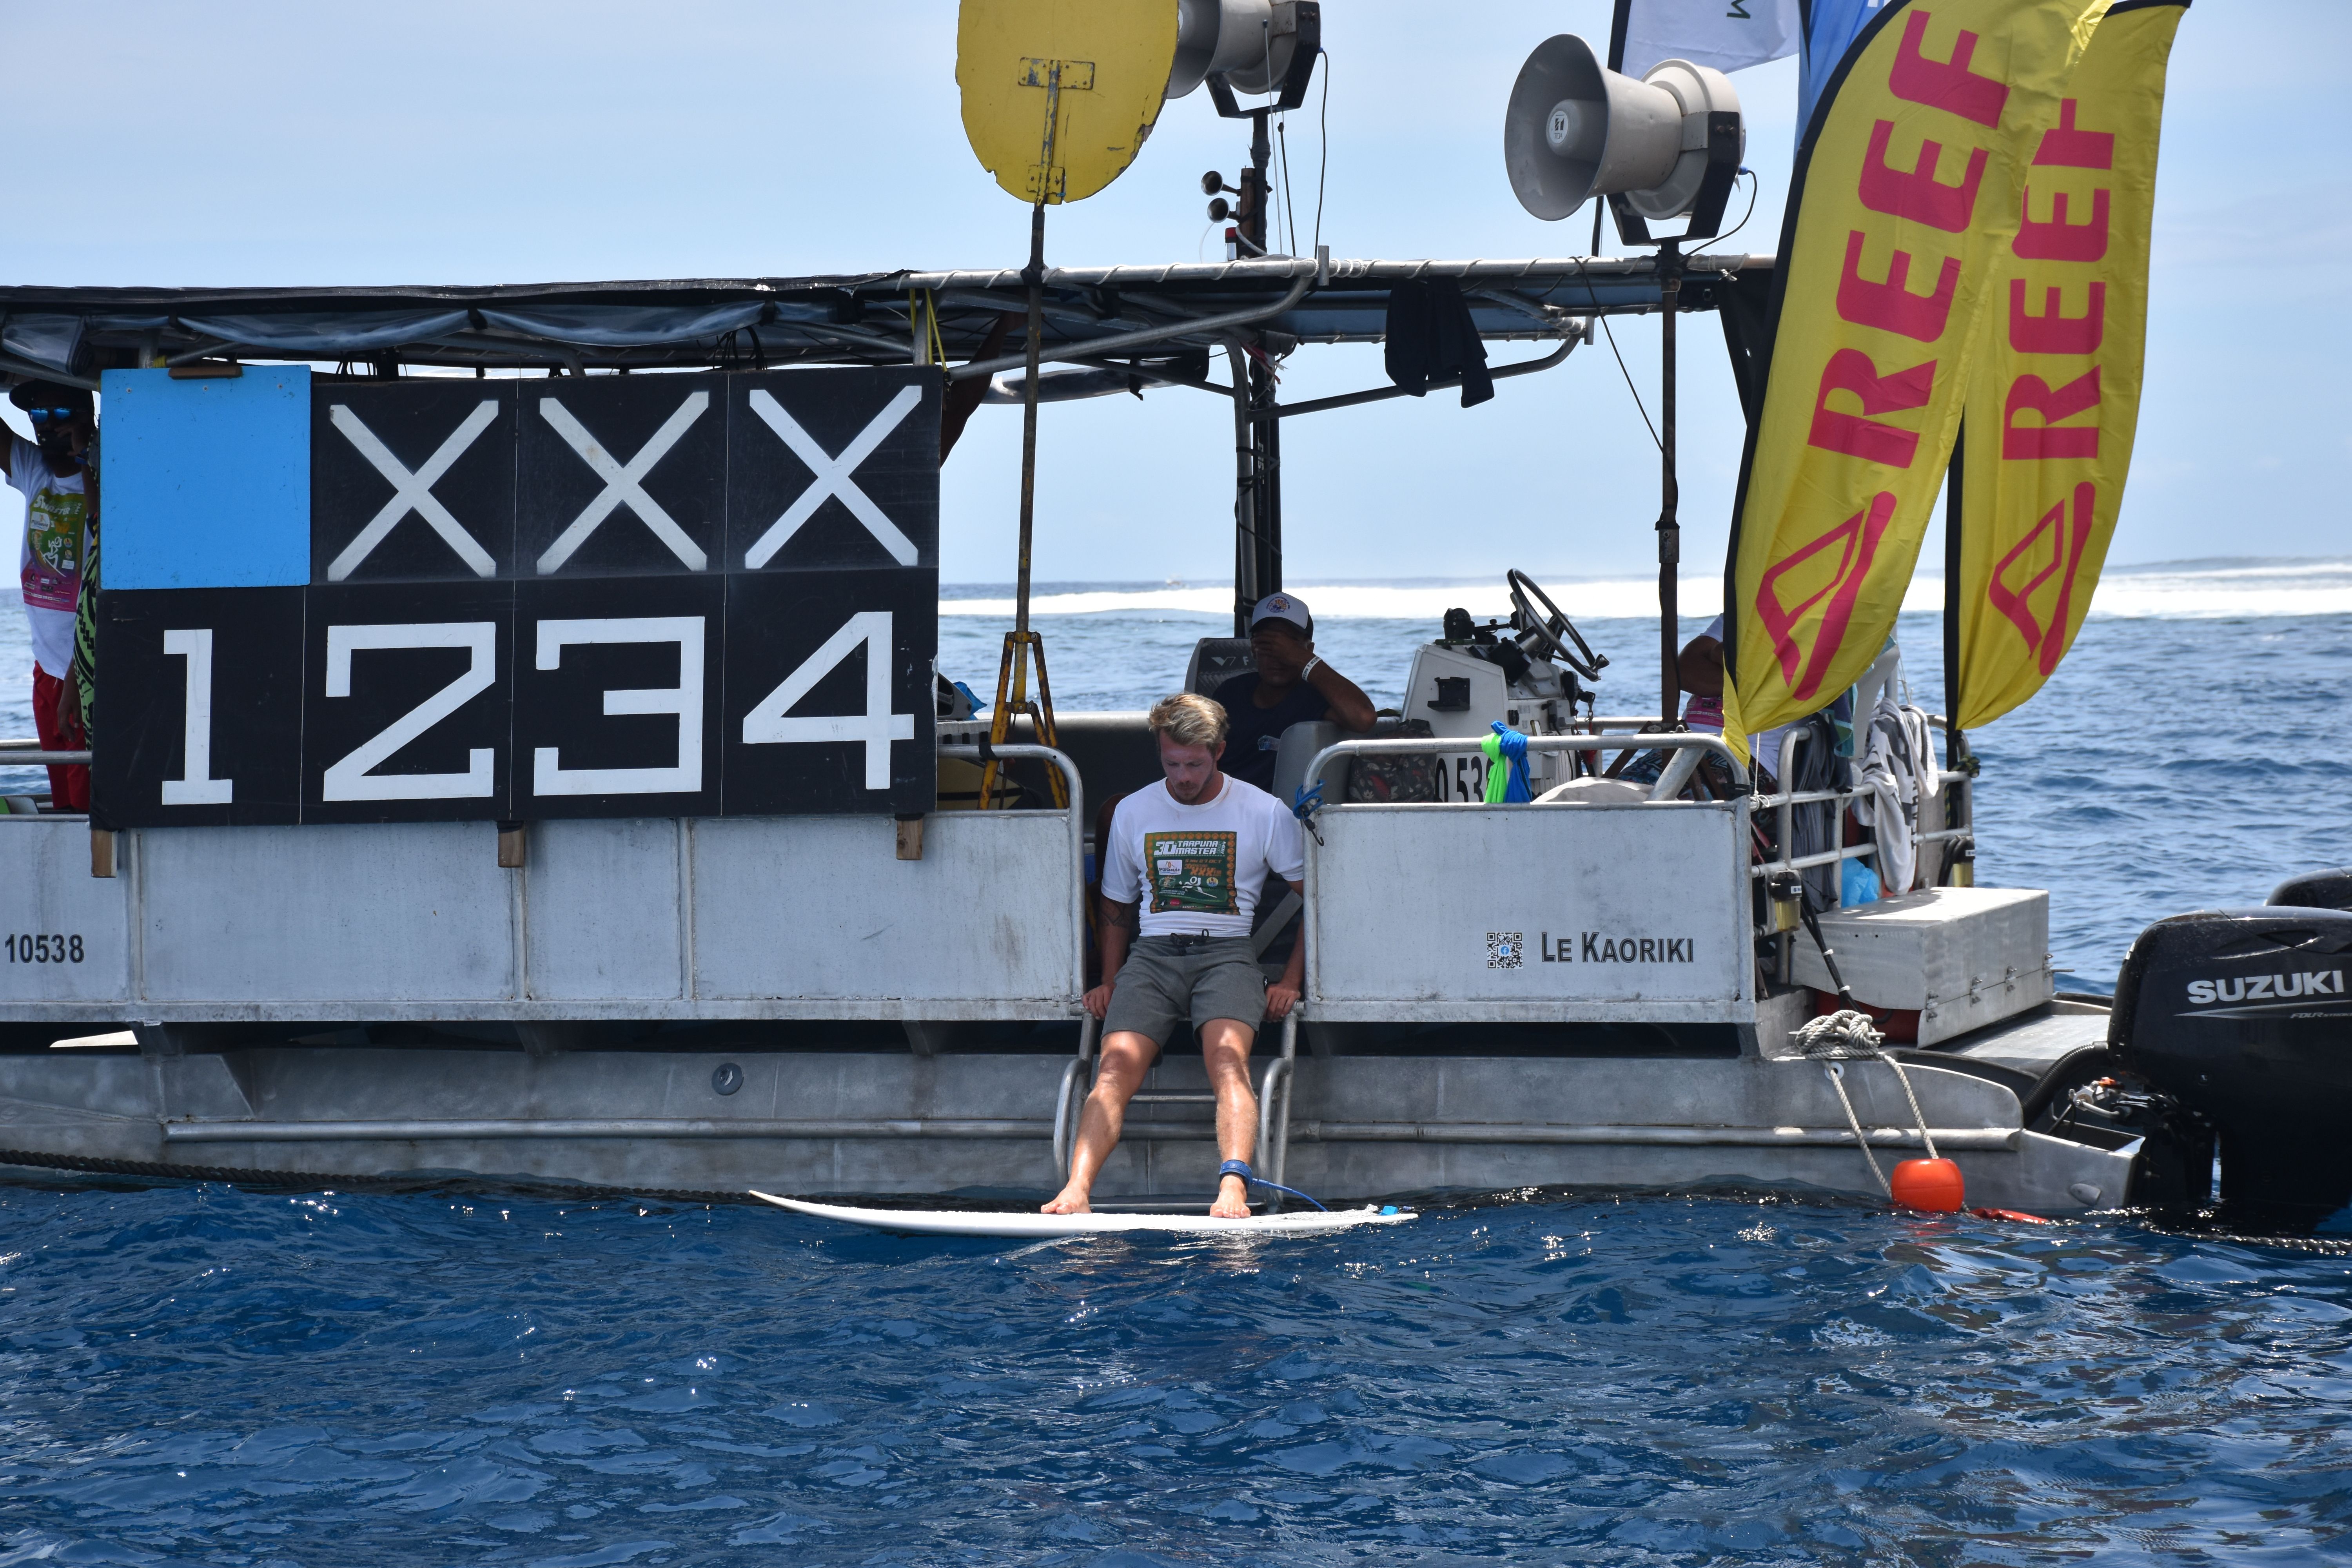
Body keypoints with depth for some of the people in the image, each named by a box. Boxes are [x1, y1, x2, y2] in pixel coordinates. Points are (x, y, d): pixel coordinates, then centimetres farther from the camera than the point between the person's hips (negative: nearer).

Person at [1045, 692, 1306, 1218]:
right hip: (1152, 952, 2)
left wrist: (1290, 981, 1)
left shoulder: (1266, 813, 5)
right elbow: (1118, 908, 25)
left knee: (1227, 1057, -32)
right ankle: (1075, 1192, -40)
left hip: (1227, 952, -2)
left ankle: (1233, 1190, -49)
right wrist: (1110, 981, 12)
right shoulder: (1133, 813, 14)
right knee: (1116, 1067, -24)